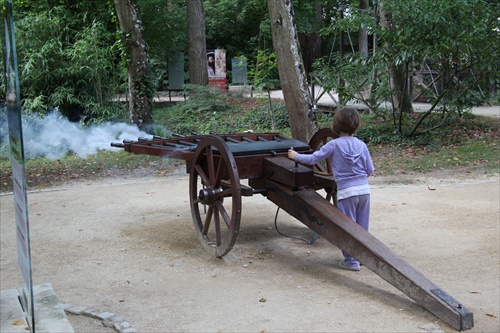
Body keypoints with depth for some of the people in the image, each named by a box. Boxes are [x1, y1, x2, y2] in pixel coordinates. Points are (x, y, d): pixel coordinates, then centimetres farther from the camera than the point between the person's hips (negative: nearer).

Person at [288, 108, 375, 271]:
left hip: (347, 191, -5)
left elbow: (313, 159, -2)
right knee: (362, 226, 16)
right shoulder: (361, 145, 4)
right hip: (364, 189, 5)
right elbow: (370, 169, 7)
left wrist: (296, 156, 13)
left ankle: (351, 260, 10)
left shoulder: (334, 145, -7)